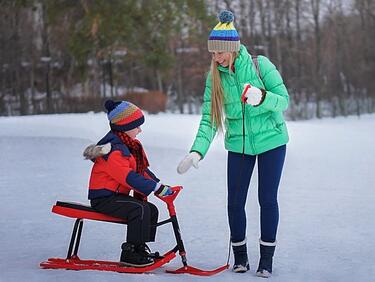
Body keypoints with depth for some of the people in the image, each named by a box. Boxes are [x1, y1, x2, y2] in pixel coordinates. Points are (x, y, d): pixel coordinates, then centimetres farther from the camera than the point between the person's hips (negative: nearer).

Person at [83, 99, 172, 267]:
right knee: (140, 209, -26)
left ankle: (141, 248, 13)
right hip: (103, 198, -10)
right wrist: (157, 188, -30)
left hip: (117, 195, 10)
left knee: (151, 210, 5)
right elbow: (128, 177, -28)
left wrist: (160, 185, 2)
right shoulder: (113, 150, -21)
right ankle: (130, 253, -21)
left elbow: (143, 170, 16)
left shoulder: (128, 145, 13)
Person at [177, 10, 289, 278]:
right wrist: (197, 151, -21)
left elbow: (284, 100, -14)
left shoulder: (260, 65, -16)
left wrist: (262, 97, -35)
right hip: (238, 144, 3)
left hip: (271, 140, -3)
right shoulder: (215, 76, -6)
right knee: (235, 202, 2)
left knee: (267, 199, 0)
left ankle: (267, 258, 13)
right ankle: (240, 255, 20)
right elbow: (209, 119, -8)